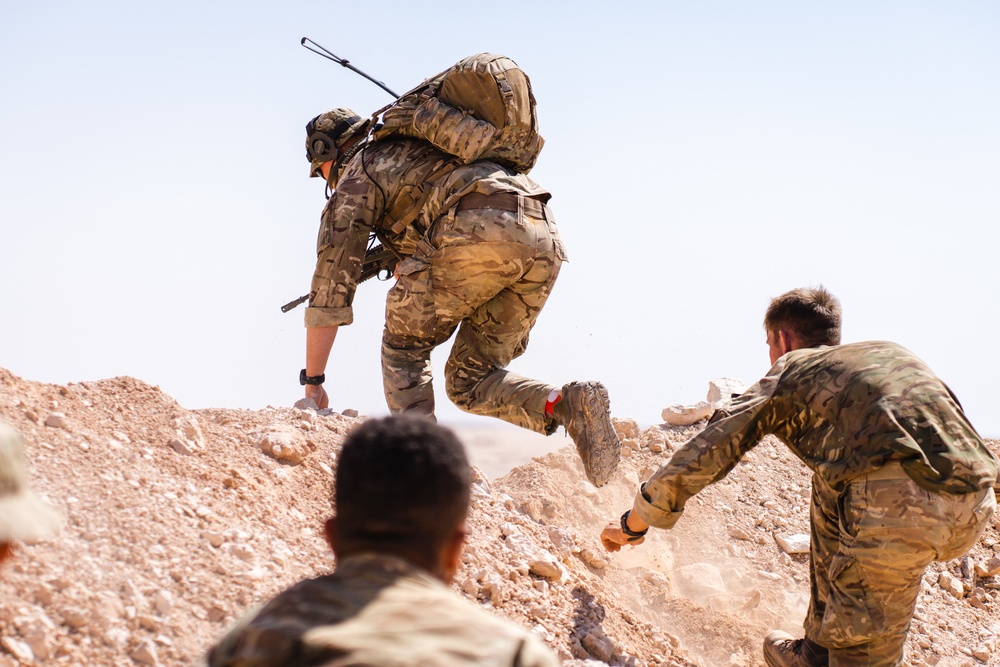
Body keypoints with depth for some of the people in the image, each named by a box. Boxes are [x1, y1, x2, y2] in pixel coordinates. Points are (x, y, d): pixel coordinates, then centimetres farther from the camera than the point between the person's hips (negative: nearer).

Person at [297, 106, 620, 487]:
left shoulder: (354, 182, 18)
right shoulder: (409, 147, 39)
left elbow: (330, 289, 15)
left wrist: (312, 381, 20)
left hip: (479, 228, -7)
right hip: (544, 240, 7)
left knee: (405, 345, 17)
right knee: (469, 382, 15)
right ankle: (567, 405, -9)